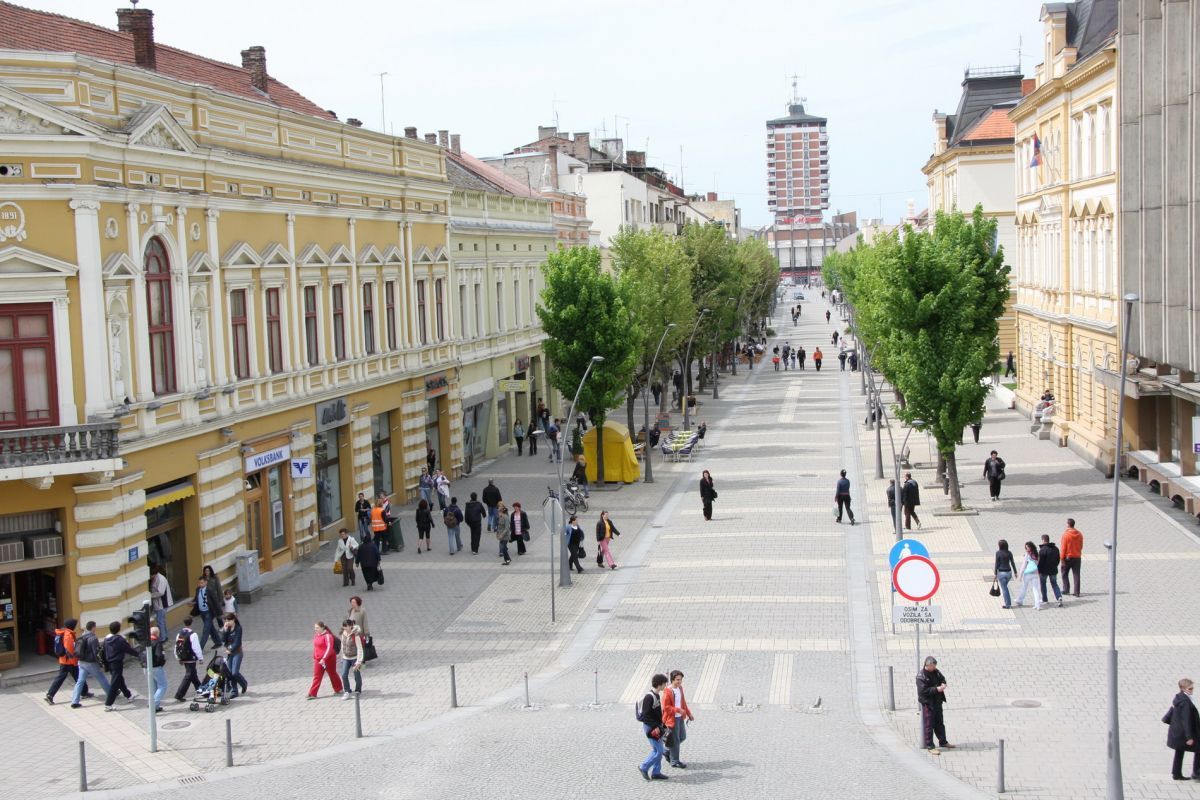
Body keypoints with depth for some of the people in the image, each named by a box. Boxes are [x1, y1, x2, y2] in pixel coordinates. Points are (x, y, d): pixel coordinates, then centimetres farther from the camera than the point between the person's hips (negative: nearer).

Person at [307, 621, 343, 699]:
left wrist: (324, 659, -31)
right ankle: (312, 694, 2)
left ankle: (338, 689, 29)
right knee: (317, 676, 3)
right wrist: (314, 657, 20)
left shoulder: (327, 636, -18)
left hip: (328, 659, -6)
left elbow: (329, 648, -25)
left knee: (332, 674, 11)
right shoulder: (316, 635, 5)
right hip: (318, 659, 6)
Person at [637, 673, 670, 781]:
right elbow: (645, 715, -23)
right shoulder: (649, 697, -21)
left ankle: (656, 772, 19)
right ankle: (643, 767, 6)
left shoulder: (657, 695, 10)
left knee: (657, 750, 13)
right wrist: (655, 727, -24)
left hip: (656, 726, 10)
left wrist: (661, 726, 16)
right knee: (659, 751, -7)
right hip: (650, 727, -10)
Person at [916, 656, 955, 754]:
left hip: (937, 702, 8)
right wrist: (936, 689, -26)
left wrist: (943, 684, -2)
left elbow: (942, 678, 22)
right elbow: (923, 691, -25)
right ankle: (930, 747, 4)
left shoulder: (936, 672, 5)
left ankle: (943, 742, 34)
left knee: (940, 723, 20)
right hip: (928, 704, -8)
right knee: (929, 725, -2)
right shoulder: (921, 676, -19)